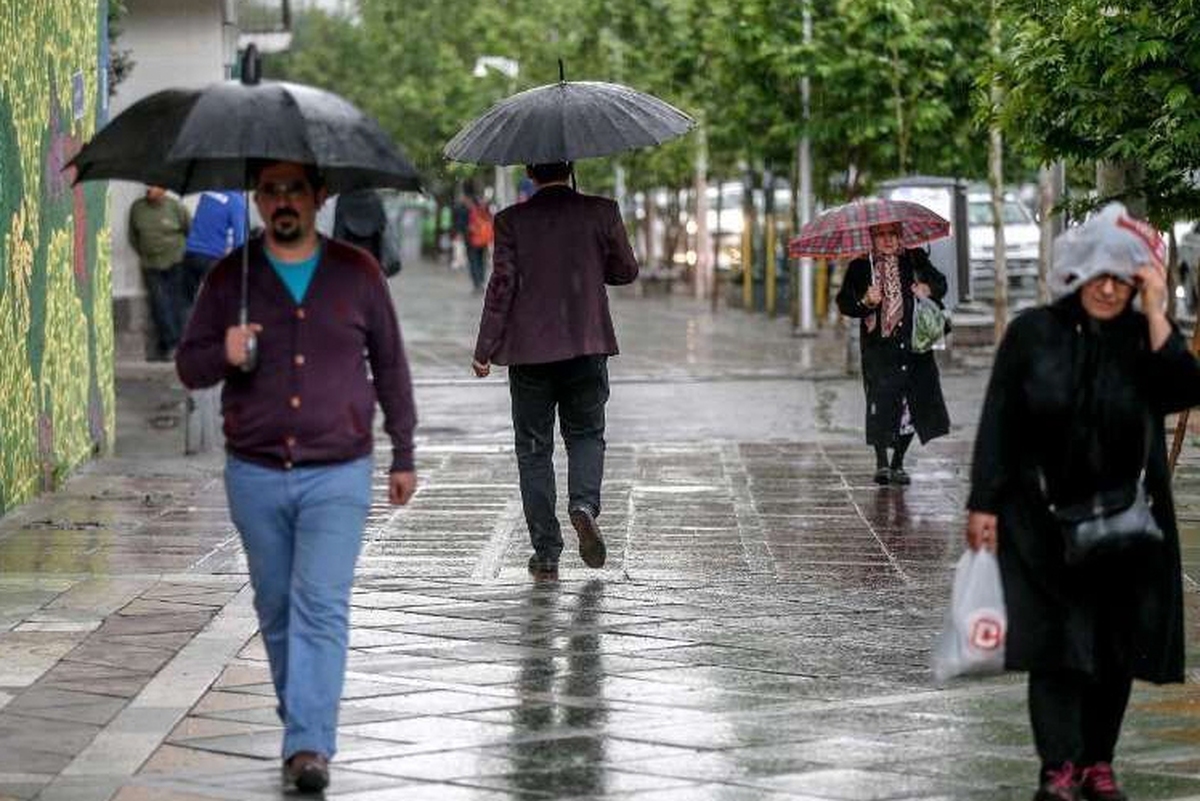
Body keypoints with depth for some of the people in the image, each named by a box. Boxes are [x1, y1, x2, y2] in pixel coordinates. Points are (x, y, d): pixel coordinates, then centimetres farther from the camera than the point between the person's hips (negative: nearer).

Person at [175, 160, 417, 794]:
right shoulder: (229, 278, 3)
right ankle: (301, 720, 28)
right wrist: (223, 356, -17)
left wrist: (403, 455, 12)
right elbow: (187, 366, 7)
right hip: (255, 476, 2)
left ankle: (309, 746, -17)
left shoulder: (357, 273, 2)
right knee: (276, 609, 11)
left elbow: (390, 366, 11)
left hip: (338, 476, -2)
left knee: (321, 608, -13)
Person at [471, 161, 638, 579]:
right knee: (585, 434, 19)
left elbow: (502, 285, -8)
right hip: (587, 346, 1)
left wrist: (484, 351, -2)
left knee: (534, 449, 9)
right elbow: (626, 271, 7)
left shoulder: (511, 220, -6)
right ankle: (584, 504, -10)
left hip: (529, 350, -1)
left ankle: (546, 552, 7)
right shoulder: (601, 212, -3)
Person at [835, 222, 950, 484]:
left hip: (913, 344, 2)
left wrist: (929, 290, -5)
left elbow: (940, 282, 18)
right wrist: (865, 302, -17)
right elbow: (844, 303, 2)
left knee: (912, 406, 2)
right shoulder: (860, 267, 3)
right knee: (881, 402, -12)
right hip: (878, 348, -2)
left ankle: (898, 463, 15)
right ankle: (881, 463, -7)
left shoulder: (914, 260, 7)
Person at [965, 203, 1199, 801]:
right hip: (1045, 520, -2)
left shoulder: (1145, 338, 3)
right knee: (1055, 642, -8)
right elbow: (998, 420, -1)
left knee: (1115, 647, 5)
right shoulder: (1033, 333, -1)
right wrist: (984, 504, -6)